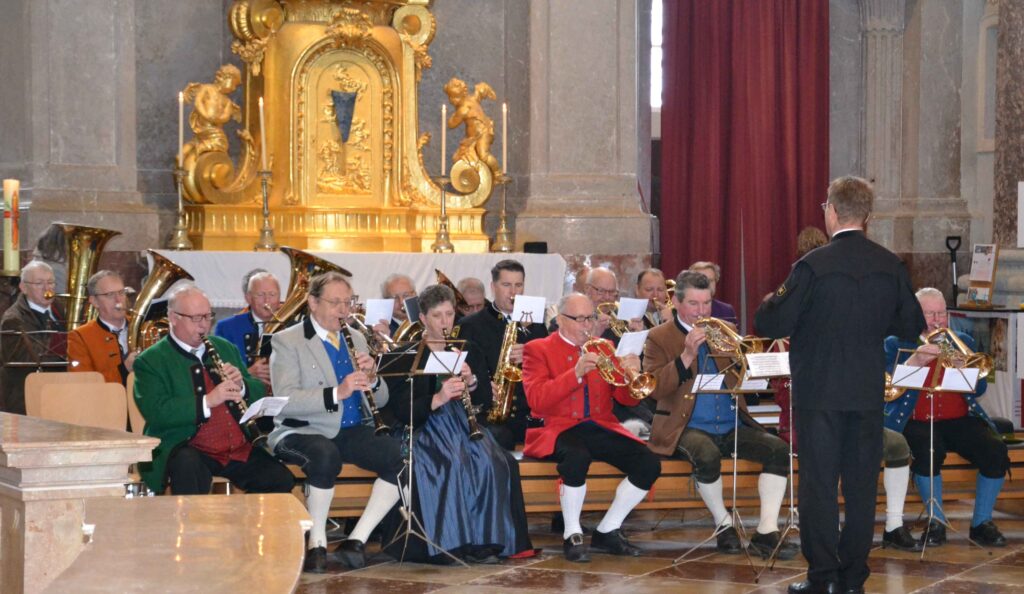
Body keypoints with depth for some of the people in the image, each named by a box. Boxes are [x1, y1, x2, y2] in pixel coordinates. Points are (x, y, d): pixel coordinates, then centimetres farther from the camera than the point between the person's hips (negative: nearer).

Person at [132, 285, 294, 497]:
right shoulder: (150, 361, 0)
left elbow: (258, 394, 20)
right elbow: (155, 412, -14)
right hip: (187, 449, -5)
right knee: (188, 469, -38)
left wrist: (240, 386, -3)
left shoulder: (226, 348, 19)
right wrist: (207, 402, -23)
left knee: (282, 481, -17)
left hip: (240, 448, 5)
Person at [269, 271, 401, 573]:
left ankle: (356, 540, -15)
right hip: (302, 432, -6)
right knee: (326, 455, -39)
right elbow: (285, 400, -17)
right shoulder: (287, 341, -2)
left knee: (400, 455, -21)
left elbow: (380, 400, 17)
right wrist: (336, 393, -28)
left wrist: (371, 379, -6)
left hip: (350, 432, 6)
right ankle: (317, 543, -21)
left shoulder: (356, 339, 17)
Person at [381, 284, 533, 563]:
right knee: (450, 463, -35)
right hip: (425, 428, -4)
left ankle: (483, 541, -21)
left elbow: (486, 398, 12)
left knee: (491, 462, -27)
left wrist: (471, 382, -10)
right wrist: (438, 399, -25)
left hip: (463, 425, 4)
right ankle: (447, 541, -28)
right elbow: (403, 409, -9)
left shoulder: (467, 350, 15)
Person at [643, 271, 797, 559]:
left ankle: (767, 532, -18)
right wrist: (687, 356, -19)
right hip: (688, 426, -5)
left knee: (779, 449, -19)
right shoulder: (659, 338, 3)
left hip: (731, 426, 5)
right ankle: (724, 525, -12)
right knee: (707, 455, -36)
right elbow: (655, 389, -10)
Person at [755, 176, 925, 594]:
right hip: (868, 393, 4)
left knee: (819, 485, 3)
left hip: (820, 392, -4)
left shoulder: (813, 266, -15)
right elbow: (911, 327, 6)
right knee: (862, 487, 10)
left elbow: (773, 325, -13)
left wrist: (771, 302, 8)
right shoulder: (891, 266, -1)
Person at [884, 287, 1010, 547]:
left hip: (959, 419, 3)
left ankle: (982, 522, -5)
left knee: (996, 451, -23)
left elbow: (979, 389, 7)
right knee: (928, 450, -36)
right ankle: (936, 523, -15)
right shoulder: (897, 344, 9)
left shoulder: (963, 343, 17)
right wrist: (915, 361, -19)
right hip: (916, 421, -3)